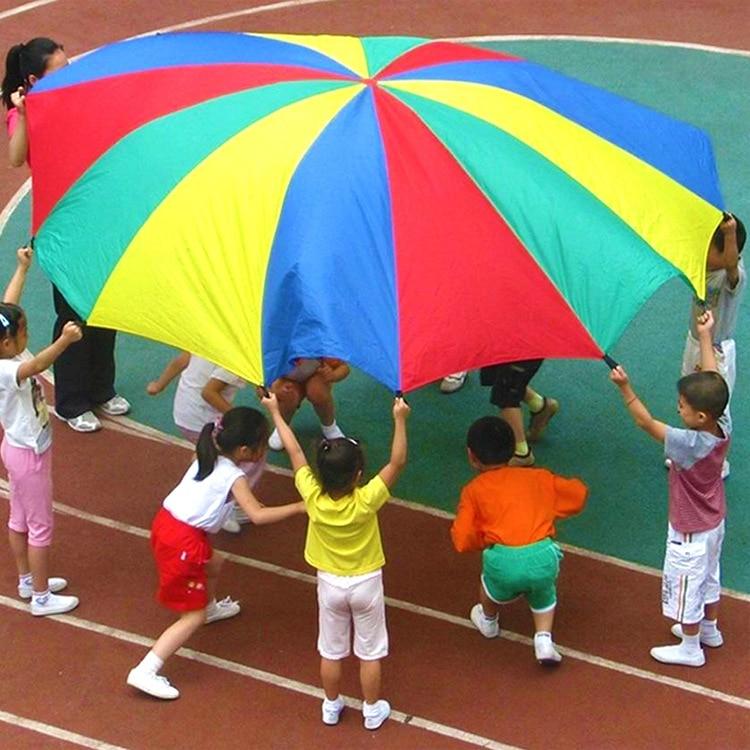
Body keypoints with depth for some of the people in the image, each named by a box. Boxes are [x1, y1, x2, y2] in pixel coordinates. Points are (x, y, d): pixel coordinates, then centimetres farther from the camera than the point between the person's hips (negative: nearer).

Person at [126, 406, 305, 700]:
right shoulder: (234, 477, -14)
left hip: (165, 524, 8)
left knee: (213, 563, 35)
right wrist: (298, 507, -20)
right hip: (183, 543, -8)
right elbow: (258, 516, -24)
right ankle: (145, 672, -8)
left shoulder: (207, 458, 7)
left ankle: (210, 607, 63)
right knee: (193, 617, -1)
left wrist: (247, 502, 20)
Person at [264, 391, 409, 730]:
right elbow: (397, 462, -27)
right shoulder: (366, 501, -31)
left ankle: (331, 706, 38)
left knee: (331, 651, 21)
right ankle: (372, 710, 31)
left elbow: (294, 451, -14)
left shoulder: (313, 497, -24)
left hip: (330, 584, 2)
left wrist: (275, 411, -5)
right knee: (369, 653, 17)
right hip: (366, 584, -2)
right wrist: (400, 420, -25)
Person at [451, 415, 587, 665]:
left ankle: (488, 621, 54)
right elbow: (579, 494, 21)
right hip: (543, 557, 2)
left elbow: (462, 541, 4)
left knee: (492, 583, 33)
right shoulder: (537, 477, 19)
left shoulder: (474, 490, 13)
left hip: (504, 561, -2)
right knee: (544, 592, 33)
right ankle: (544, 639, 17)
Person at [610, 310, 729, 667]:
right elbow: (712, 382, -8)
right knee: (708, 576, 27)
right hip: (714, 522, 8)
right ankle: (709, 629, 49)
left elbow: (646, 423, -36)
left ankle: (690, 649, 31)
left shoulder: (689, 444, -39)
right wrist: (705, 337, -2)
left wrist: (625, 388, -40)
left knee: (685, 584, 13)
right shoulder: (723, 425, -19)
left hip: (690, 531, -8)